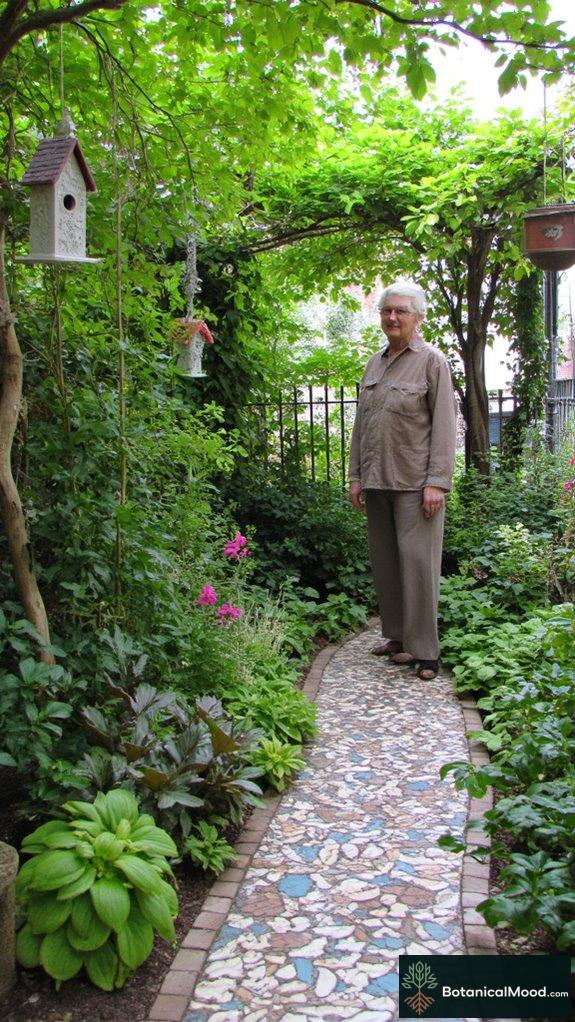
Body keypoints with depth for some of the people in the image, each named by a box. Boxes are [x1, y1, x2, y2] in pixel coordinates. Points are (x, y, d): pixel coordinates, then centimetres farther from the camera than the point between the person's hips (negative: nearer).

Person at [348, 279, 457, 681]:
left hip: (414, 482, -6)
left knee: (417, 560, -6)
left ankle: (423, 650, 1)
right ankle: (397, 636, 21)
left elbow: (444, 425, -8)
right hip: (377, 481, 6)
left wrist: (437, 482, -15)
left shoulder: (432, 361, -2)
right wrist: (356, 475, 12)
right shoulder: (375, 363, 16)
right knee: (385, 561, 10)